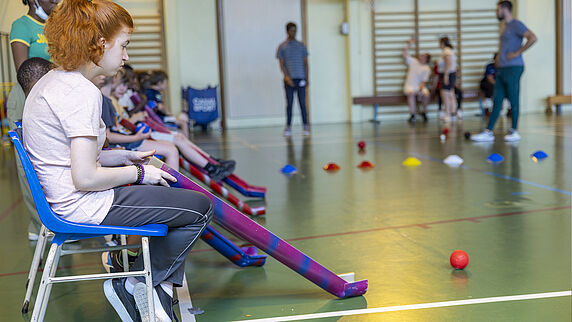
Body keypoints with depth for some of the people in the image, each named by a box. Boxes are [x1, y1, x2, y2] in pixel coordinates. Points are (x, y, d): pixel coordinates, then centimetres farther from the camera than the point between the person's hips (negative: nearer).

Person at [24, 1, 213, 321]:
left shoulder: (51, 81, 10)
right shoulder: (82, 92, -22)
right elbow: (86, 178, -26)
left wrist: (123, 156, 11)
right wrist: (139, 173, -10)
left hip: (61, 199, 11)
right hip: (83, 206, -11)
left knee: (179, 195, 21)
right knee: (201, 206, -6)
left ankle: (161, 293, 18)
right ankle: (133, 285, 8)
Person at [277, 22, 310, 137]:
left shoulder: (301, 45, 9)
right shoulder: (282, 47, 5)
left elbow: (305, 63, 9)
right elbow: (281, 64, 0)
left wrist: (306, 78, 1)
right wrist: (287, 77, -14)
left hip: (301, 79, 1)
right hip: (289, 79, -1)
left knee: (302, 103, 0)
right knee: (289, 104, 0)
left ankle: (306, 127, 3)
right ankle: (288, 127, 6)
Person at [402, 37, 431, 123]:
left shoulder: (427, 69, 2)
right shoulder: (413, 62, 8)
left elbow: (423, 81, -5)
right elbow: (404, 54, 3)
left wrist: (420, 89, -22)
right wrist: (409, 44, -3)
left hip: (420, 87, 0)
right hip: (410, 86, 0)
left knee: (426, 94, -32)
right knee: (411, 93, -35)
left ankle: (423, 112, -6)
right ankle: (412, 115, -30)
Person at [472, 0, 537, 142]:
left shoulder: (516, 24, -9)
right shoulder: (503, 25, 19)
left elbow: (532, 38, -21)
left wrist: (517, 53, -18)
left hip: (513, 68, -9)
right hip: (501, 68, 9)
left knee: (513, 100, -2)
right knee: (497, 101, 6)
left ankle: (514, 131, 6)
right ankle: (488, 132, 6)